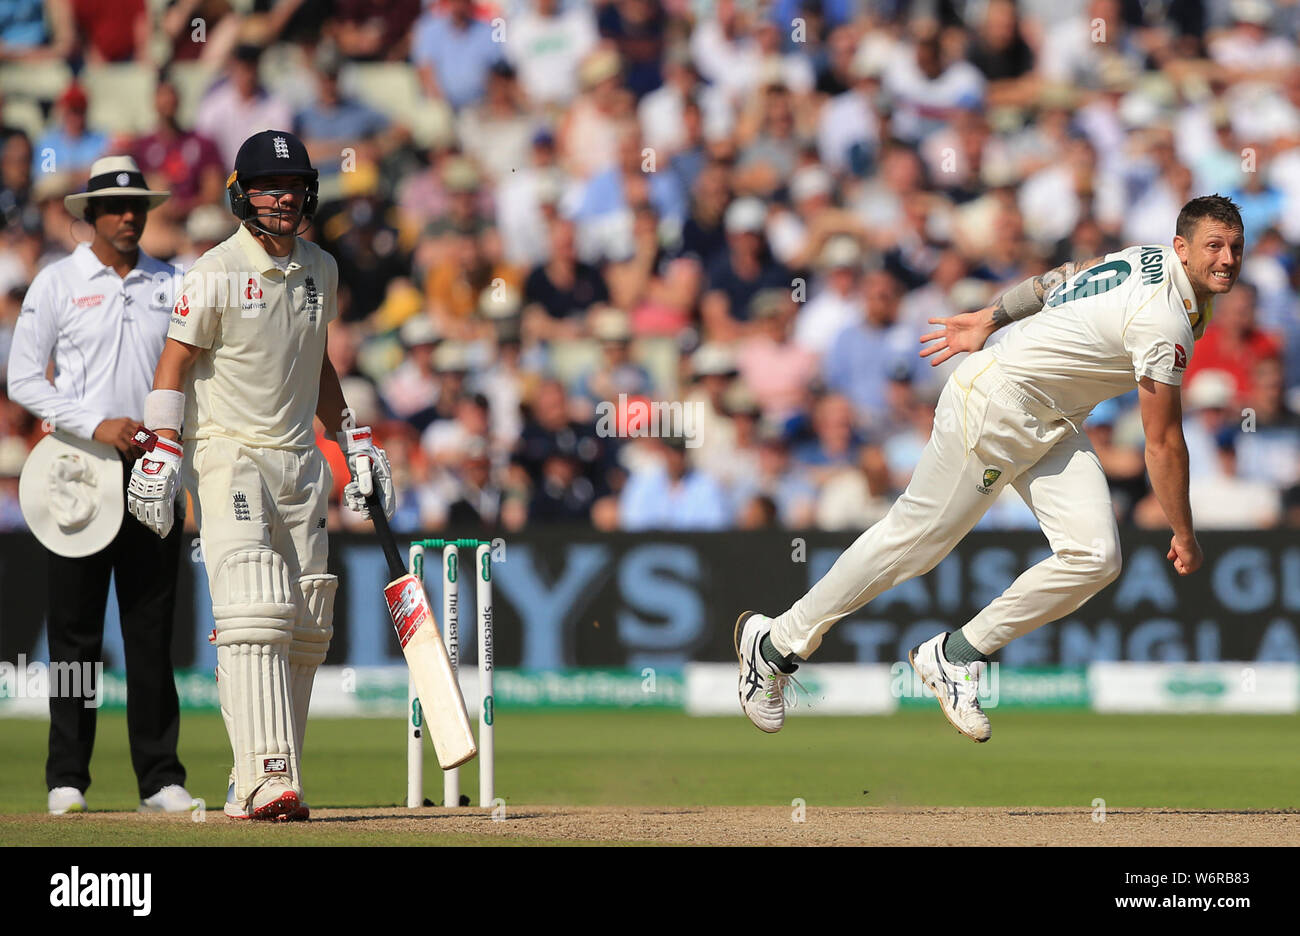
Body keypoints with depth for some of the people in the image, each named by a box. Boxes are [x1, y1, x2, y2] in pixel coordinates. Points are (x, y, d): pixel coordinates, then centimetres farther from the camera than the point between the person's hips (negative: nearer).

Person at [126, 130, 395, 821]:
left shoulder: (320, 271, 11)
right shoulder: (216, 273, -9)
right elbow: (174, 363, -8)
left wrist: (352, 441, 23)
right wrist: (160, 454, -16)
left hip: (299, 460, 7)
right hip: (226, 454, -7)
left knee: (307, 625, 5)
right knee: (253, 612, -20)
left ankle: (262, 776, 13)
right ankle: (264, 781, -27)